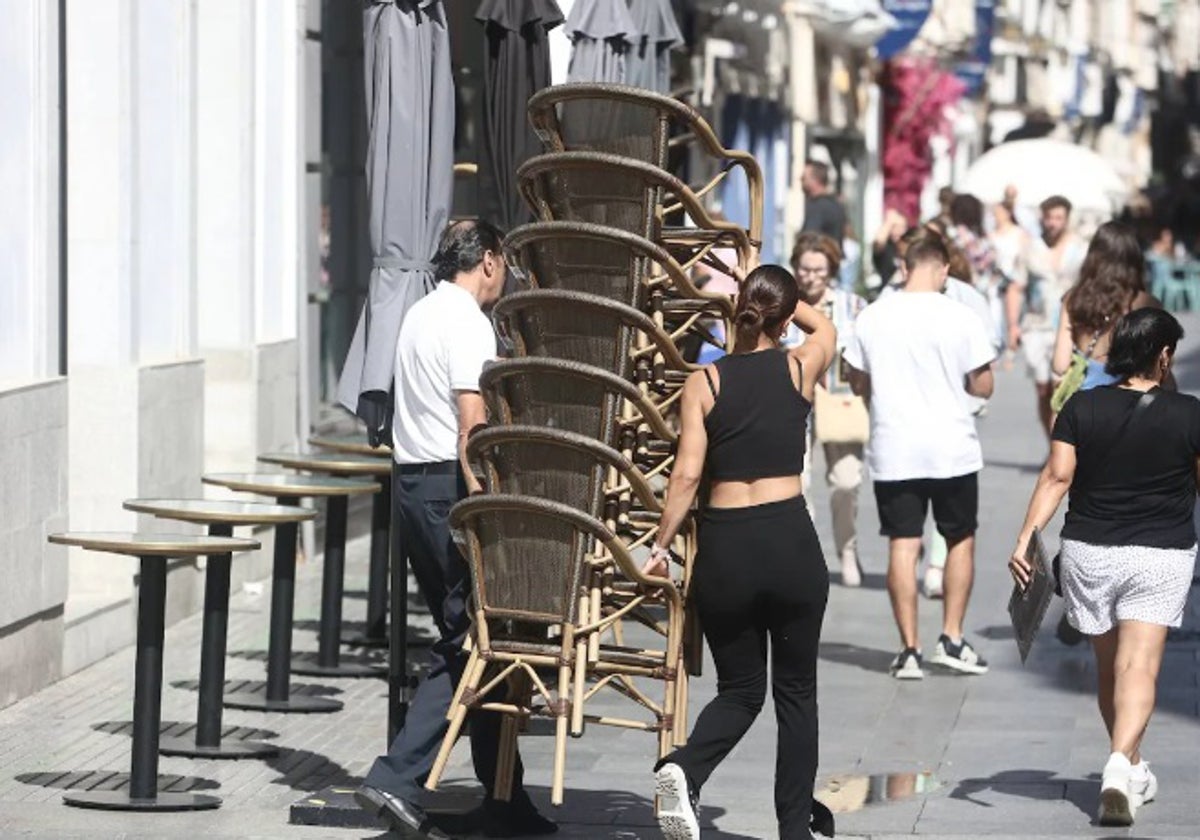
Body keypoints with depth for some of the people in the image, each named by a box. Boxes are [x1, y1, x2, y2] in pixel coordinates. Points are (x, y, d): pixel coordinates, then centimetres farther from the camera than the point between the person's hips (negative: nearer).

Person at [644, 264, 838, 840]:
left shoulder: (703, 383, 0)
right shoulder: (801, 368, 2)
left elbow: (687, 473, -6)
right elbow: (825, 327, 27)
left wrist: (661, 546, 0)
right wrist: (782, 298, 32)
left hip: (724, 545, 1)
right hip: (790, 542, -1)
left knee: (739, 690, 14)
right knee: (796, 690, 13)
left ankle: (685, 770, -14)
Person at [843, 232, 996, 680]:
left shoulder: (872, 318, -2)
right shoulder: (959, 318, -9)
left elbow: (858, 384, 8)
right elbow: (982, 387, -4)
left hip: (893, 452, 1)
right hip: (951, 449, -1)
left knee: (903, 546, 2)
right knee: (960, 541, 14)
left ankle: (909, 648, 1)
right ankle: (951, 638, 9)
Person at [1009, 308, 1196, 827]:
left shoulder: (1082, 407, -3)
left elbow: (1057, 476, -10)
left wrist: (1026, 539, -11)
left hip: (1088, 552, 2)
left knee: (1108, 666, 18)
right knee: (1139, 667, -9)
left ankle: (1132, 770, 31)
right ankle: (1120, 766, -29)